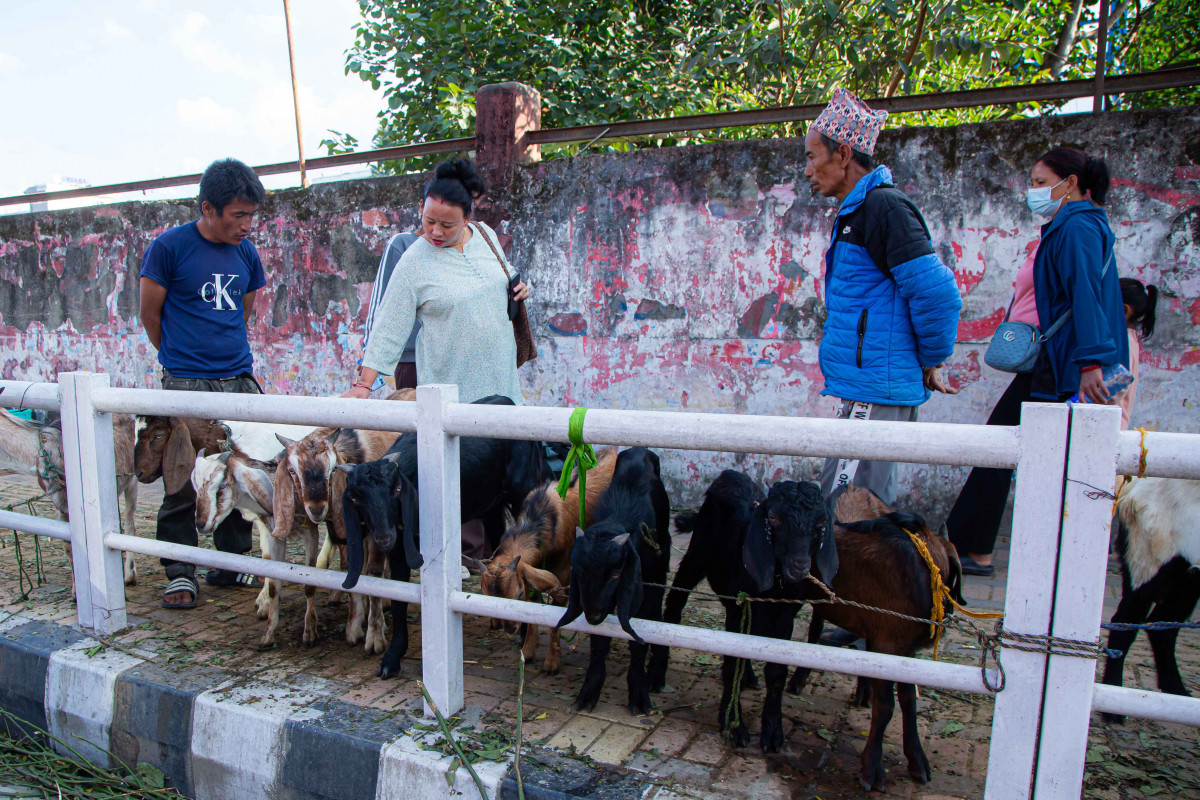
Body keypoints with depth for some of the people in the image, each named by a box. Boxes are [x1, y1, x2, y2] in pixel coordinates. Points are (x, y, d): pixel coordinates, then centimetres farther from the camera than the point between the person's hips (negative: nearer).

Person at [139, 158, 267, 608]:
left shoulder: (246, 253, 9)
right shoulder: (169, 247, -5)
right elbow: (150, 315, 3)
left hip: (239, 377, 5)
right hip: (186, 384, -5)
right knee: (184, 482, -1)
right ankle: (179, 573, 13)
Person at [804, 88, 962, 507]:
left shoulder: (883, 207, -13)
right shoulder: (857, 212, 19)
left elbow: (937, 293, -20)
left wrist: (931, 363, -6)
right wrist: (926, 363, 20)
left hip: (877, 393, -10)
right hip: (870, 389, 10)